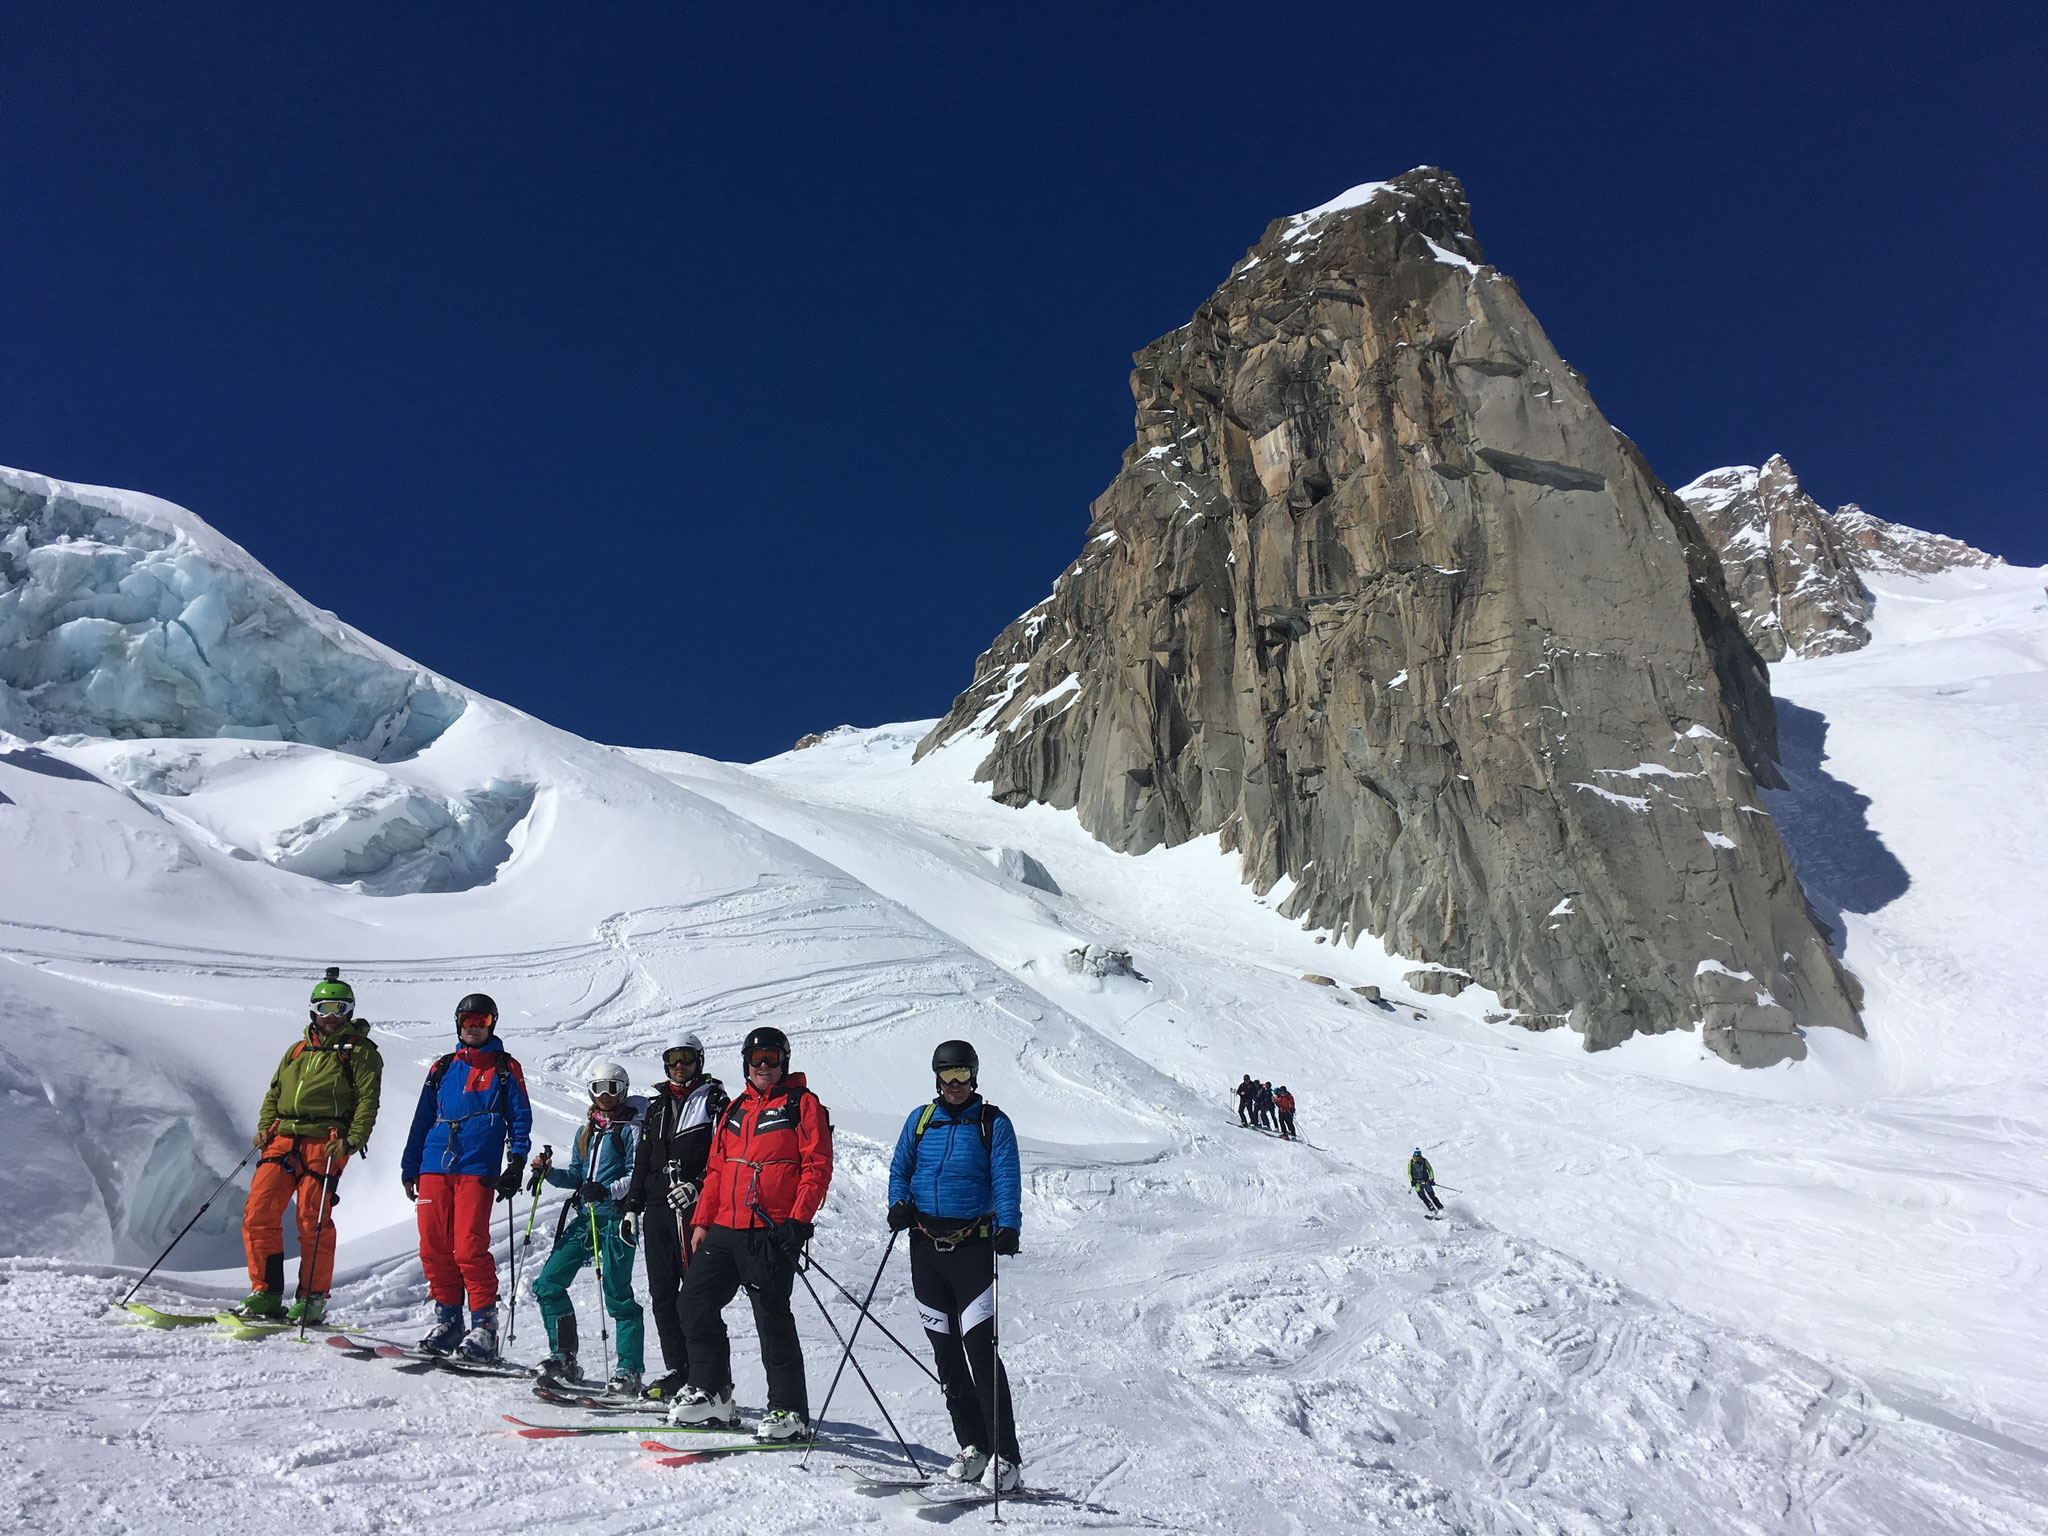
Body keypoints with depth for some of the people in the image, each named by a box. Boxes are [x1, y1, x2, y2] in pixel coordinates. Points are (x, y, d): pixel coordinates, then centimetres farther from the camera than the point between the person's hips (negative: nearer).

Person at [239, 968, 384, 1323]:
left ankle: (312, 1299, 5)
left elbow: (368, 1100, -3)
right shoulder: (297, 1050, 23)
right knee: (258, 1212, -5)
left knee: (312, 1220, -7)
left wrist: (352, 1139, -16)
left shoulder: (360, 1052, 5)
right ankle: (266, 1293, 7)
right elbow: (274, 1093, 26)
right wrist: (266, 1126, 8)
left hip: (325, 1143, -5)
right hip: (284, 1139, 5)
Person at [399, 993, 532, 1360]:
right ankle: (447, 1320, 16)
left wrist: (515, 1165, -3)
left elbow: (520, 1120, 7)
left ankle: (484, 1326, -3)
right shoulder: (443, 1068, 19)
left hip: (478, 1169, -4)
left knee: (470, 1248, -11)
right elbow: (422, 1120, 21)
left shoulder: (505, 1068, 9)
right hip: (434, 1167, 4)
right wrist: (409, 1169, 17)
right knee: (434, 1247, 2)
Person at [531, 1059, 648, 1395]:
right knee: (548, 1284, 4)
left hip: (614, 1219, -7)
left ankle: (629, 1371, 1)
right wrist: (549, 1173, 4)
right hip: (582, 1217, 7)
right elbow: (577, 1175, 21)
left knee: (617, 1295, -6)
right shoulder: (587, 1128, 17)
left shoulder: (631, 1127, -3)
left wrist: (608, 1191, -25)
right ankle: (563, 1356, 18)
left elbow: (637, 1176, -10)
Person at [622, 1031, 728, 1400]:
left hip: (696, 1209, -6)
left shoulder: (714, 1101, 2)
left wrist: (697, 1186, -18)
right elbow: (642, 1162, 22)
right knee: (662, 1294, 6)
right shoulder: (657, 1106, 20)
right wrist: (632, 1207, 16)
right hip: (657, 1208, 6)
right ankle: (678, 1372, 15)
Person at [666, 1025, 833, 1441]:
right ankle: (712, 1394, 22)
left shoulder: (802, 1104, -2)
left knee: (772, 1320, -4)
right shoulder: (736, 1109, 18)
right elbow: (716, 1170, 20)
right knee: (695, 1304, 7)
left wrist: (799, 1220, -17)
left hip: (772, 1233, -7)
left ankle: (790, 1410, 8)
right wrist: (701, 1221, 14)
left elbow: (817, 1167, -8)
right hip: (725, 1230, 7)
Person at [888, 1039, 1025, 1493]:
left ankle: (1007, 1457, -4)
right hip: (925, 1246, 4)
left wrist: (1007, 1227, -22)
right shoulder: (921, 1119, 11)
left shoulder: (992, 1123, 0)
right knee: (945, 1350, 8)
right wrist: (899, 1203, -2)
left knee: (980, 1349, -11)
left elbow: (1006, 1180, -6)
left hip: (972, 1246, -4)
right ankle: (972, 1445, 20)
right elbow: (899, 1169, 18)